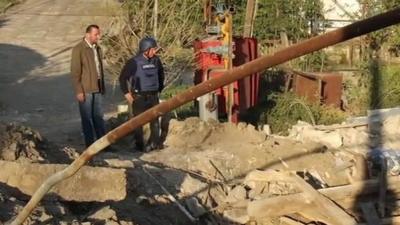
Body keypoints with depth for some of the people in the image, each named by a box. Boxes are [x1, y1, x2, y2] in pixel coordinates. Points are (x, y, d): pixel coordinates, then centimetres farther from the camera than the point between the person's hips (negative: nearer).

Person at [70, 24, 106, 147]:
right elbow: (75, 72, -13)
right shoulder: (78, 49, -11)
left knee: (98, 116, 10)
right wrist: (79, 91, -16)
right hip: (85, 89, -6)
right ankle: (90, 145, 8)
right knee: (87, 117, 2)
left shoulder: (97, 48, 10)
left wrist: (103, 86, 17)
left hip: (97, 88, 6)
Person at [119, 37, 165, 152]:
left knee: (155, 120, 8)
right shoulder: (134, 62, -12)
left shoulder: (156, 61, 3)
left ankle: (154, 142, 18)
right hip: (139, 97, -5)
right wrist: (127, 93, -8)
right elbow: (123, 77, -7)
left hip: (153, 95, 5)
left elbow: (161, 73, 22)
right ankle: (139, 145, 9)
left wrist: (160, 88, 20)